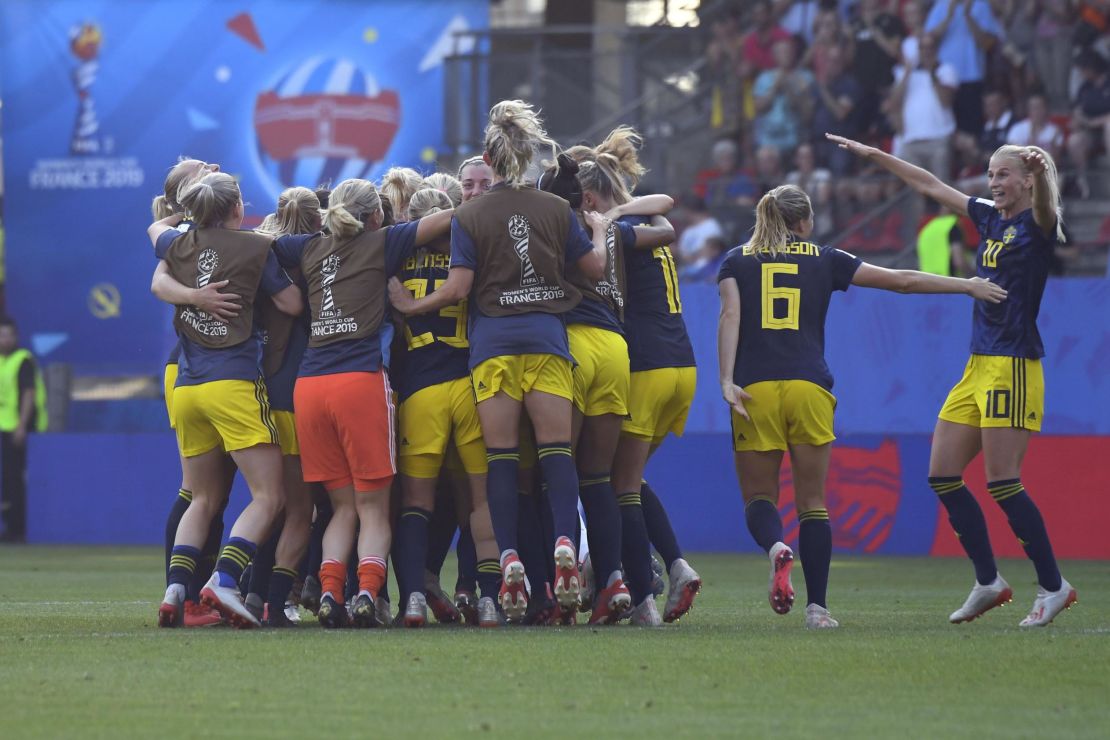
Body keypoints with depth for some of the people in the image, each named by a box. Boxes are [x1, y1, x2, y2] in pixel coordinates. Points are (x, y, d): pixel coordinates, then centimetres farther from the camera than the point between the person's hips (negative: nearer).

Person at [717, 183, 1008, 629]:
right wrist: (968, 286, 24)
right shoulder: (825, 261, 13)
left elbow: (730, 316, -4)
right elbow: (902, 281, 15)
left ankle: (776, 547, -28)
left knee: (759, 498, 6)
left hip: (754, 390, 0)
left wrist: (727, 381, -11)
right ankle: (816, 606, -1)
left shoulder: (737, 261, 13)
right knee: (813, 504, 7)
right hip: (809, 389, 0)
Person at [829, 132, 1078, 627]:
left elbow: (1045, 205, -32)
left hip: (1013, 367, -9)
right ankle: (988, 582, 12)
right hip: (978, 365, 9)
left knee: (1002, 483, -12)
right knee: (942, 475, 5)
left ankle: (1053, 586, -3)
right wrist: (872, 155, 30)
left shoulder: (1036, 226, -8)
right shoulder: (989, 219, 15)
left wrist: (1042, 171, -55)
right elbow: (930, 185, 25)